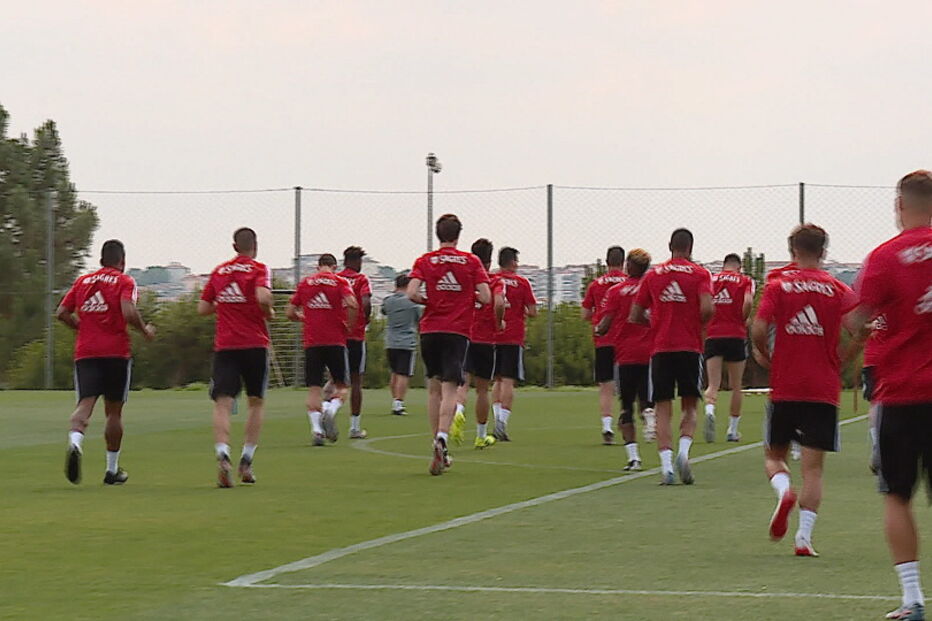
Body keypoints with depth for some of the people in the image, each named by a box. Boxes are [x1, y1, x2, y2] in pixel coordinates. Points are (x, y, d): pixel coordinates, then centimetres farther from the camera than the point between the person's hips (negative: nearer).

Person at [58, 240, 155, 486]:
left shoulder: (82, 281, 14)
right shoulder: (124, 282, 0)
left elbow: (61, 313, 9)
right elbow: (129, 312, -16)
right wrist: (145, 330, 1)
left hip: (85, 353, 2)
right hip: (116, 352, -2)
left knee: (85, 404, -8)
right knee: (114, 411, 9)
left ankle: (75, 440, -41)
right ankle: (112, 470, 16)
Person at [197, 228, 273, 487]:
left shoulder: (219, 272, 12)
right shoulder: (259, 269, -1)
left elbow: (202, 308, 13)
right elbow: (263, 296, -19)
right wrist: (269, 312, 1)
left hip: (224, 346, 2)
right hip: (254, 344, -2)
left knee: (223, 404, -7)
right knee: (256, 402, 16)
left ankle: (222, 455, -31)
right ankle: (246, 461, 12)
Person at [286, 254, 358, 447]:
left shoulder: (305, 283, 10)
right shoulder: (340, 282, 2)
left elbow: (289, 312, 10)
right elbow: (352, 304, -15)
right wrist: (349, 326, 0)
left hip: (311, 342, 2)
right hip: (336, 342, -2)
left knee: (314, 388, 4)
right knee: (341, 386, 8)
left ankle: (316, 427, -13)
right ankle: (331, 410, -21)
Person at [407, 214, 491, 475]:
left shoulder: (424, 261, 4)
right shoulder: (472, 262, 3)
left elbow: (412, 293, -9)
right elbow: (485, 297, -2)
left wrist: (428, 301, 10)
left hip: (430, 329, 2)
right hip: (458, 331, -2)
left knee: (434, 388, 13)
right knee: (449, 389, -7)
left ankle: (438, 445, 15)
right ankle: (442, 437, -29)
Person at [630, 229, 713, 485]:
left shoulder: (652, 275, 9)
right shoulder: (699, 274, 2)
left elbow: (635, 316, 9)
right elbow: (707, 309, -12)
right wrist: (697, 323, 8)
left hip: (661, 349, 1)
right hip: (690, 348, -1)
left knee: (663, 409, 3)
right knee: (690, 407, 10)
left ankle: (666, 464, -9)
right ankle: (684, 450, -13)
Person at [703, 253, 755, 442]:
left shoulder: (710, 280, 10)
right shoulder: (745, 280, 4)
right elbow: (748, 302, -14)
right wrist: (743, 320, 3)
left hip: (712, 336, 1)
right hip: (736, 336, -1)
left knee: (713, 385, -1)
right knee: (736, 386, 12)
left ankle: (710, 410, -32)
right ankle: (732, 430, 18)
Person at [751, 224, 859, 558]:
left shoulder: (778, 286, 0)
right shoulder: (838, 289, 1)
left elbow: (758, 329, -11)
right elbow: (855, 327, -12)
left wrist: (763, 354, 8)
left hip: (784, 389, 0)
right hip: (824, 390, 0)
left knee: (774, 455, 16)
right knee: (813, 467, 3)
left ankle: (783, 490, -16)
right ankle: (804, 537, -5)